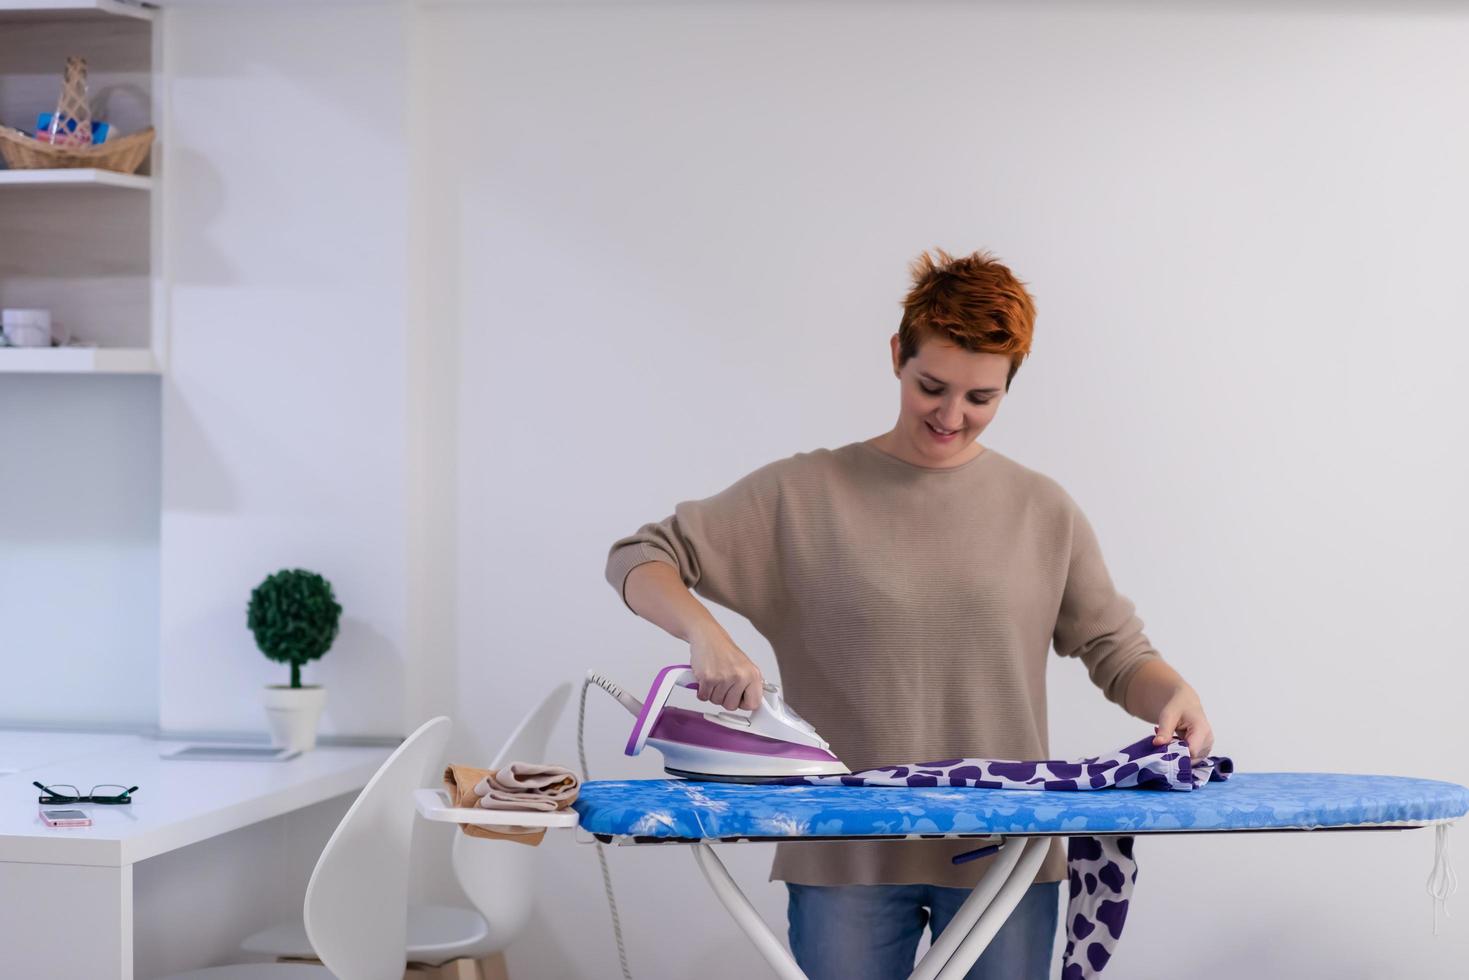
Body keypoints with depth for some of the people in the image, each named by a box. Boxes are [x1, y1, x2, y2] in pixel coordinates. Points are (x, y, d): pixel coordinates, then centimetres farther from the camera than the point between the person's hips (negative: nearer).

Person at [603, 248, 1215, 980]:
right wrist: (703, 632, -18)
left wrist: (1174, 693, -13)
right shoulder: (804, 494, 1)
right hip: (846, 857, -1)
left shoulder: (1043, 511, 7)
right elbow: (640, 560, 1)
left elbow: (1116, 653, 9)